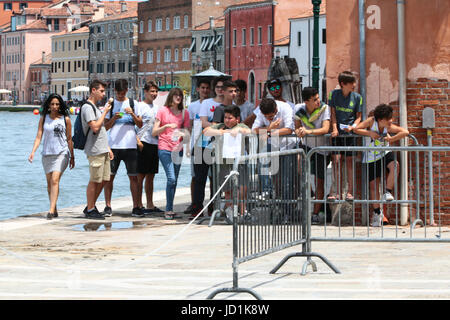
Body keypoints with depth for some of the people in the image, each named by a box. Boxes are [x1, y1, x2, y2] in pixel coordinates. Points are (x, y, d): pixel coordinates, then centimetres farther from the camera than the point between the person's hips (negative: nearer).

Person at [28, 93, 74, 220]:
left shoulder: (65, 119, 1)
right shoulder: (43, 119, 5)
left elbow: (69, 139, 6)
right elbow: (39, 137, 3)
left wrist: (72, 157, 10)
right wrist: (33, 152, -11)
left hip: (61, 153, -3)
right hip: (47, 154, 4)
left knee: (55, 180, -17)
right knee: (49, 183, 8)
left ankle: (51, 210, -23)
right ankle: (54, 211, 20)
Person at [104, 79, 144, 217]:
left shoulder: (133, 104, 8)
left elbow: (140, 124, 6)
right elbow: (105, 127, 6)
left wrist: (132, 114, -10)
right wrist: (114, 118, -12)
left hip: (130, 146, 0)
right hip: (113, 145, 0)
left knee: (133, 176, -1)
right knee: (109, 176, -1)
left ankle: (136, 207, 2)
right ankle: (108, 206, 6)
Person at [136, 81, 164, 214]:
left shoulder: (156, 108, 17)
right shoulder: (140, 106, -6)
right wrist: (138, 141, -19)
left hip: (155, 144, 7)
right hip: (144, 144, -7)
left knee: (150, 176, 10)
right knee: (140, 175, -5)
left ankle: (150, 205, 14)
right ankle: (139, 204, -3)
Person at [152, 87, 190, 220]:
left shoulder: (184, 113, 9)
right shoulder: (163, 111, 1)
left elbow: (186, 131, 12)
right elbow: (154, 132, -1)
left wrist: (183, 134, -11)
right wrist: (167, 126, -15)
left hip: (178, 149, 4)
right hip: (164, 149, -4)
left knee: (174, 180, 6)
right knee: (171, 178, -15)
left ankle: (170, 209, 14)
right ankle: (168, 210, -9)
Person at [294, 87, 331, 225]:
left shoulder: (324, 108, -19)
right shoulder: (299, 109, -10)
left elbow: (325, 129, -29)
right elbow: (297, 127, -3)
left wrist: (308, 131, -46)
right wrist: (299, 131, -28)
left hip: (322, 149, -3)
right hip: (307, 145, 3)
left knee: (319, 182, 0)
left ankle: (316, 214, 9)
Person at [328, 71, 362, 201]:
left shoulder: (357, 97, 2)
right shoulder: (334, 94, 1)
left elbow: (358, 117, 6)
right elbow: (333, 113, 4)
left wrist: (352, 127, -12)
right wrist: (334, 128, -8)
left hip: (350, 133, 0)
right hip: (337, 133, 0)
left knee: (350, 161, -2)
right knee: (336, 160, -5)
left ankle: (350, 192, 2)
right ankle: (338, 193, -2)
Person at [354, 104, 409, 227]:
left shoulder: (389, 127, -13)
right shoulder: (371, 121, -15)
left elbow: (405, 132, -22)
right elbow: (356, 129, -14)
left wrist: (391, 139, -26)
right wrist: (369, 133, -25)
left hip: (385, 154, 0)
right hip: (372, 158, 0)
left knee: (394, 165, -34)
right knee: (374, 185, 4)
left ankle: (388, 192, -22)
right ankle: (377, 213, 18)